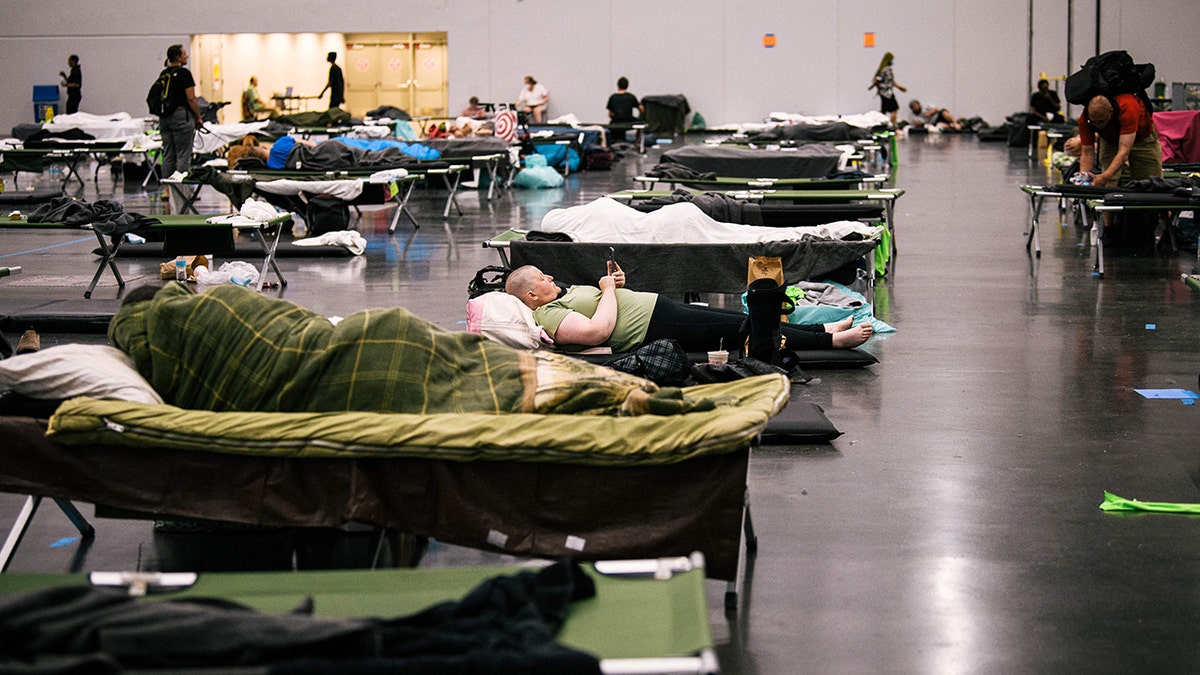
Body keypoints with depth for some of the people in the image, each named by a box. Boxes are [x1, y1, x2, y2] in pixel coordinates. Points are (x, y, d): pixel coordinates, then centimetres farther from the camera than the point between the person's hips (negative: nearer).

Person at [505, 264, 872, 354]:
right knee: (743, 328, -8)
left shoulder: (563, 296, 17)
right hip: (656, 328, -10)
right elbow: (598, 330, -27)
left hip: (661, 306, 10)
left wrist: (616, 282, 6)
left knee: (742, 319, 7)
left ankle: (824, 329, 13)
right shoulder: (547, 315, -13)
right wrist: (609, 290, -12)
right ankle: (831, 340, -3)